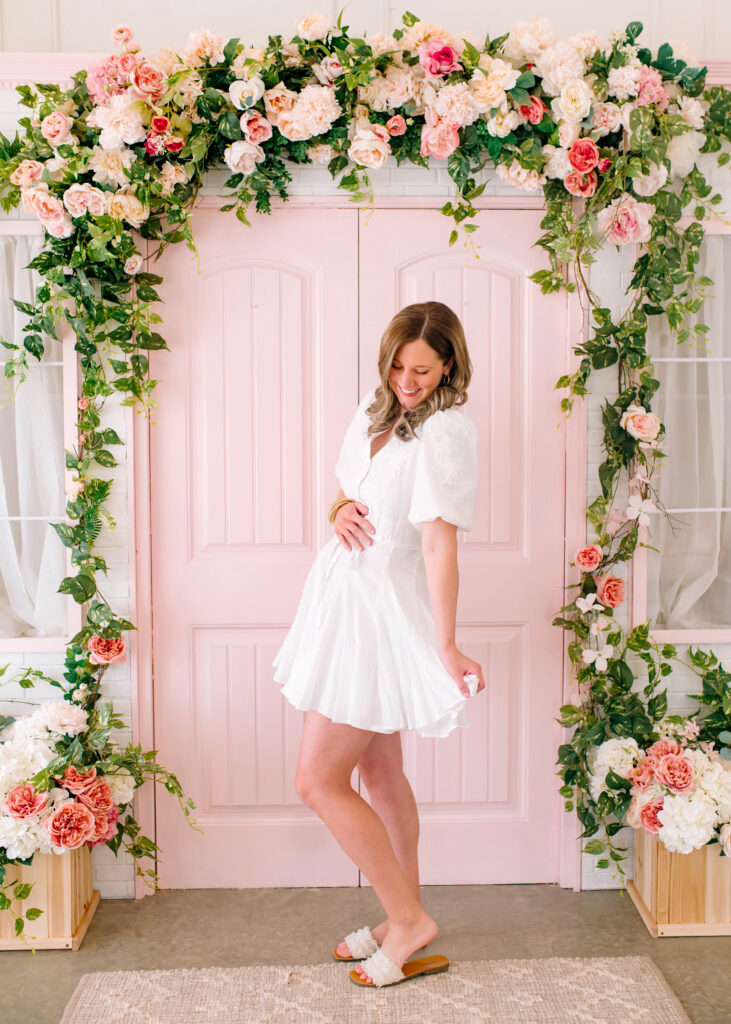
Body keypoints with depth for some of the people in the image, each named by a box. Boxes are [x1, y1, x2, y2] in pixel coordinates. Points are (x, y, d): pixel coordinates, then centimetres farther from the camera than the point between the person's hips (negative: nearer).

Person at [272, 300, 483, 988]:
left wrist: (446, 647, -25)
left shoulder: (446, 430, -16)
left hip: (384, 613, -9)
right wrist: (340, 510, -4)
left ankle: (408, 919, 12)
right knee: (380, 773, 17)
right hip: (347, 599, 9)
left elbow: (439, 543, -24)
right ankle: (404, 921, 32)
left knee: (318, 781, -4)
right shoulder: (375, 410, 8)